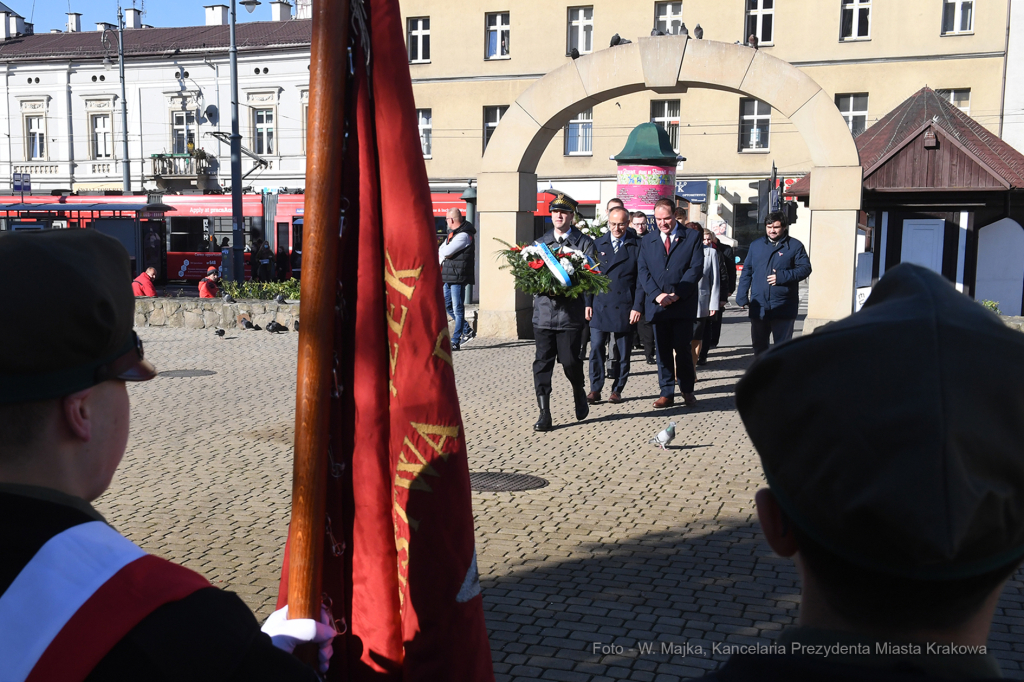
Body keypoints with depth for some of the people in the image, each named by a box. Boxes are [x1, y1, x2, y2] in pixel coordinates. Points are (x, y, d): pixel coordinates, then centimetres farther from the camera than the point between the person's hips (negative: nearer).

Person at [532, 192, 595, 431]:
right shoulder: (540, 243, 17)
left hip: (571, 312, -3)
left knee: (570, 360, -2)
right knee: (542, 362, -2)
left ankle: (579, 393, 30)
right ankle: (544, 413, 3)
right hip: (543, 311, 3)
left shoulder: (584, 243, 5)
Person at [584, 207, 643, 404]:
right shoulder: (597, 244, 9)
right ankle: (595, 389, 6)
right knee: (596, 348, -2)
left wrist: (637, 307, -7)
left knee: (623, 352, 5)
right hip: (600, 306, 2)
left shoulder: (637, 247, 1)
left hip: (624, 308, -1)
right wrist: (588, 303, 3)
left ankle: (617, 390, 16)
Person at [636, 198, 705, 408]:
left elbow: (696, 268, -4)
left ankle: (687, 391, 15)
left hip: (683, 304, -3)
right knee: (662, 350, 5)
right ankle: (667, 393, 12)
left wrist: (677, 294, -13)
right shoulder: (647, 241, 13)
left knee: (682, 349, -1)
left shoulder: (691, 237, 4)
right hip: (657, 304, 3)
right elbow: (643, 270, 5)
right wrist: (657, 294, -10)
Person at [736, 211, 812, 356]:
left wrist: (782, 276, -16)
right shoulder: (756, 245, 12)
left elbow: (805, 268, -4)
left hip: (783, 307, -3)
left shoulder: (795, 246, 2)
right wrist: (742, 297, 5)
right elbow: (746, 271, 13)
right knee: (758, 344, 12)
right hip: (758, 307, 4)